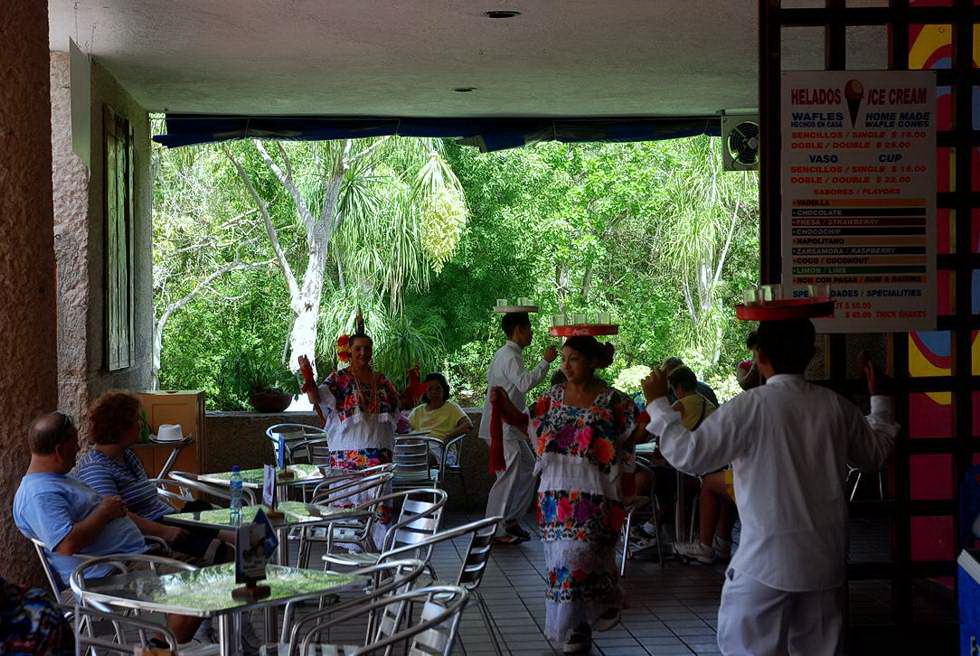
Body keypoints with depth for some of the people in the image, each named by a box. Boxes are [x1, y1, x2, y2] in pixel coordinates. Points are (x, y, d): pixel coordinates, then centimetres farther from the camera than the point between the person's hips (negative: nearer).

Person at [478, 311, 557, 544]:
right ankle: (496, 531, -1)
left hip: (509, 427, 11)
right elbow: (524, 382, -33)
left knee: (527, 469, 14)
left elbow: (489, 377, 28)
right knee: (508, 477, -7)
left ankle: (510, 520, 19)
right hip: (503, 428, -11)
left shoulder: (502, 354, 16)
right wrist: (545, 362, -31)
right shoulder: (510, 356, -17)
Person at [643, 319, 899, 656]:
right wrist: (878, 400, 32)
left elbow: (689, 453, -12)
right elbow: (875, 453, 17)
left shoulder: (752, 406, -15)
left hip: (768, 559, -5)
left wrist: (658, 403, 0)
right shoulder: (835, 405, 0)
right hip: (826, 558, 5)